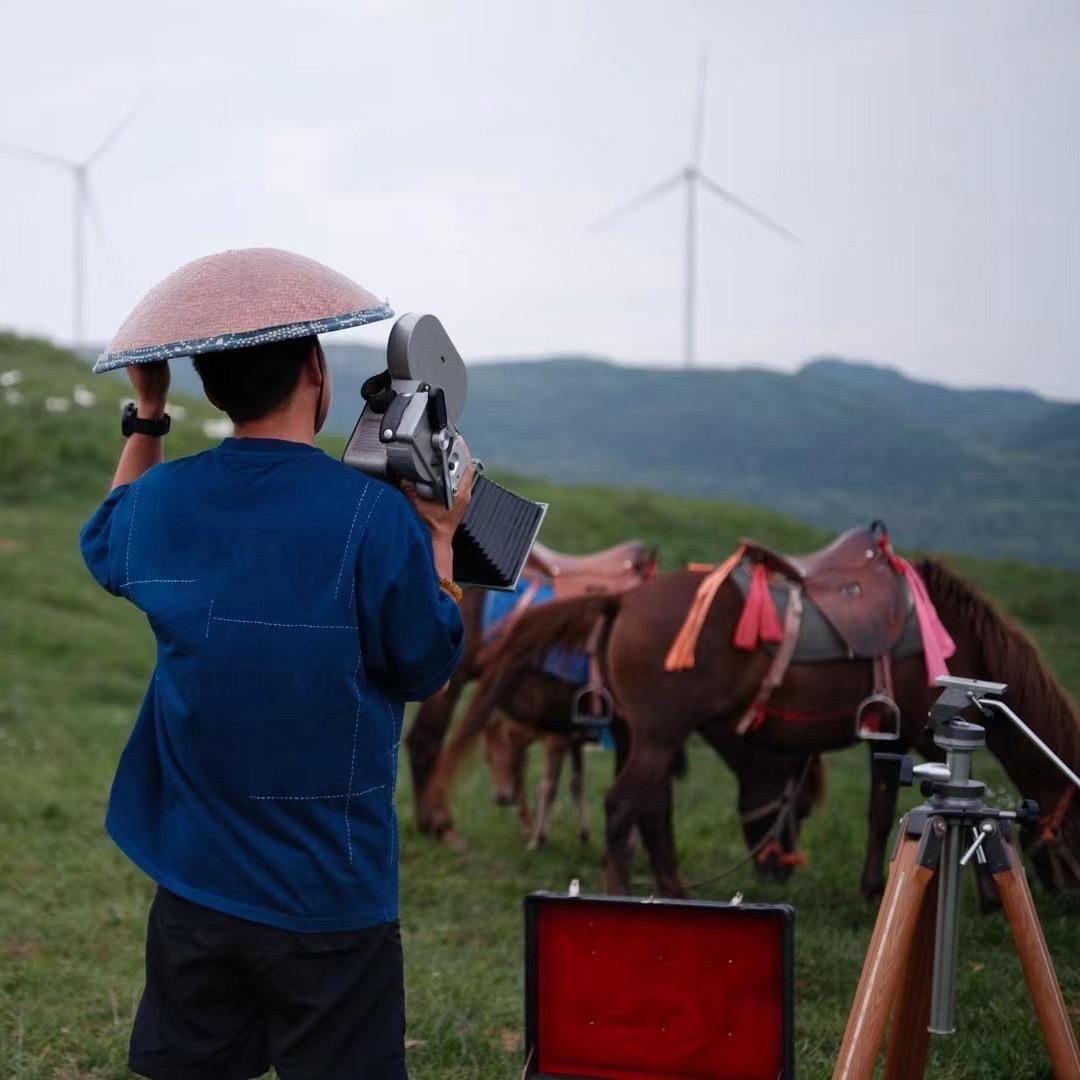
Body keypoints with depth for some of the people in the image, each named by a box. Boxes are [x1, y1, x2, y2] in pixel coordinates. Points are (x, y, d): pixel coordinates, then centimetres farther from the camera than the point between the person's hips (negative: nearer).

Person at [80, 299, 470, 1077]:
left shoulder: (160, 502, -4)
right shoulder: (376, 516, -19)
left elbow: (106, 545, 21)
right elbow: (427, 672, -5)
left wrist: (146, 414, 22)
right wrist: (440, 537, 5)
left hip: (193, 887, 4)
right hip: (329, 897, -4)